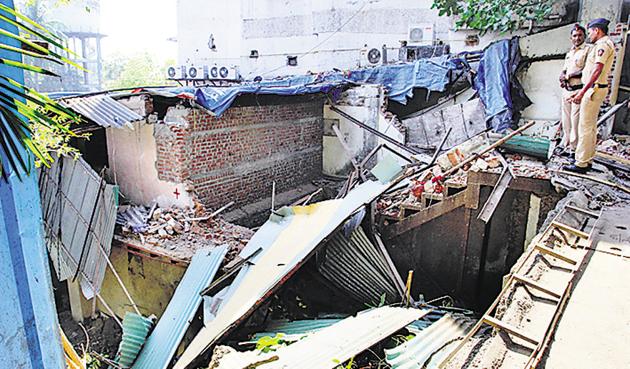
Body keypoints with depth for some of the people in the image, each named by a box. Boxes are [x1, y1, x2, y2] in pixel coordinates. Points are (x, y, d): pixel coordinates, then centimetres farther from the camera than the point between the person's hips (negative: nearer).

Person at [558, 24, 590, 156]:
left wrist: (568, 76, -10)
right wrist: (562, 78, -1)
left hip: (578, 90, -7)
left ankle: (573, 147, 1)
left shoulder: (588, 49, -6)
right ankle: (565, 142, 24)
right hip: (566, 89, 8)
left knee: (575, 119, -5)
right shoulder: (569, 52, 18)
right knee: (566, 119, 13)